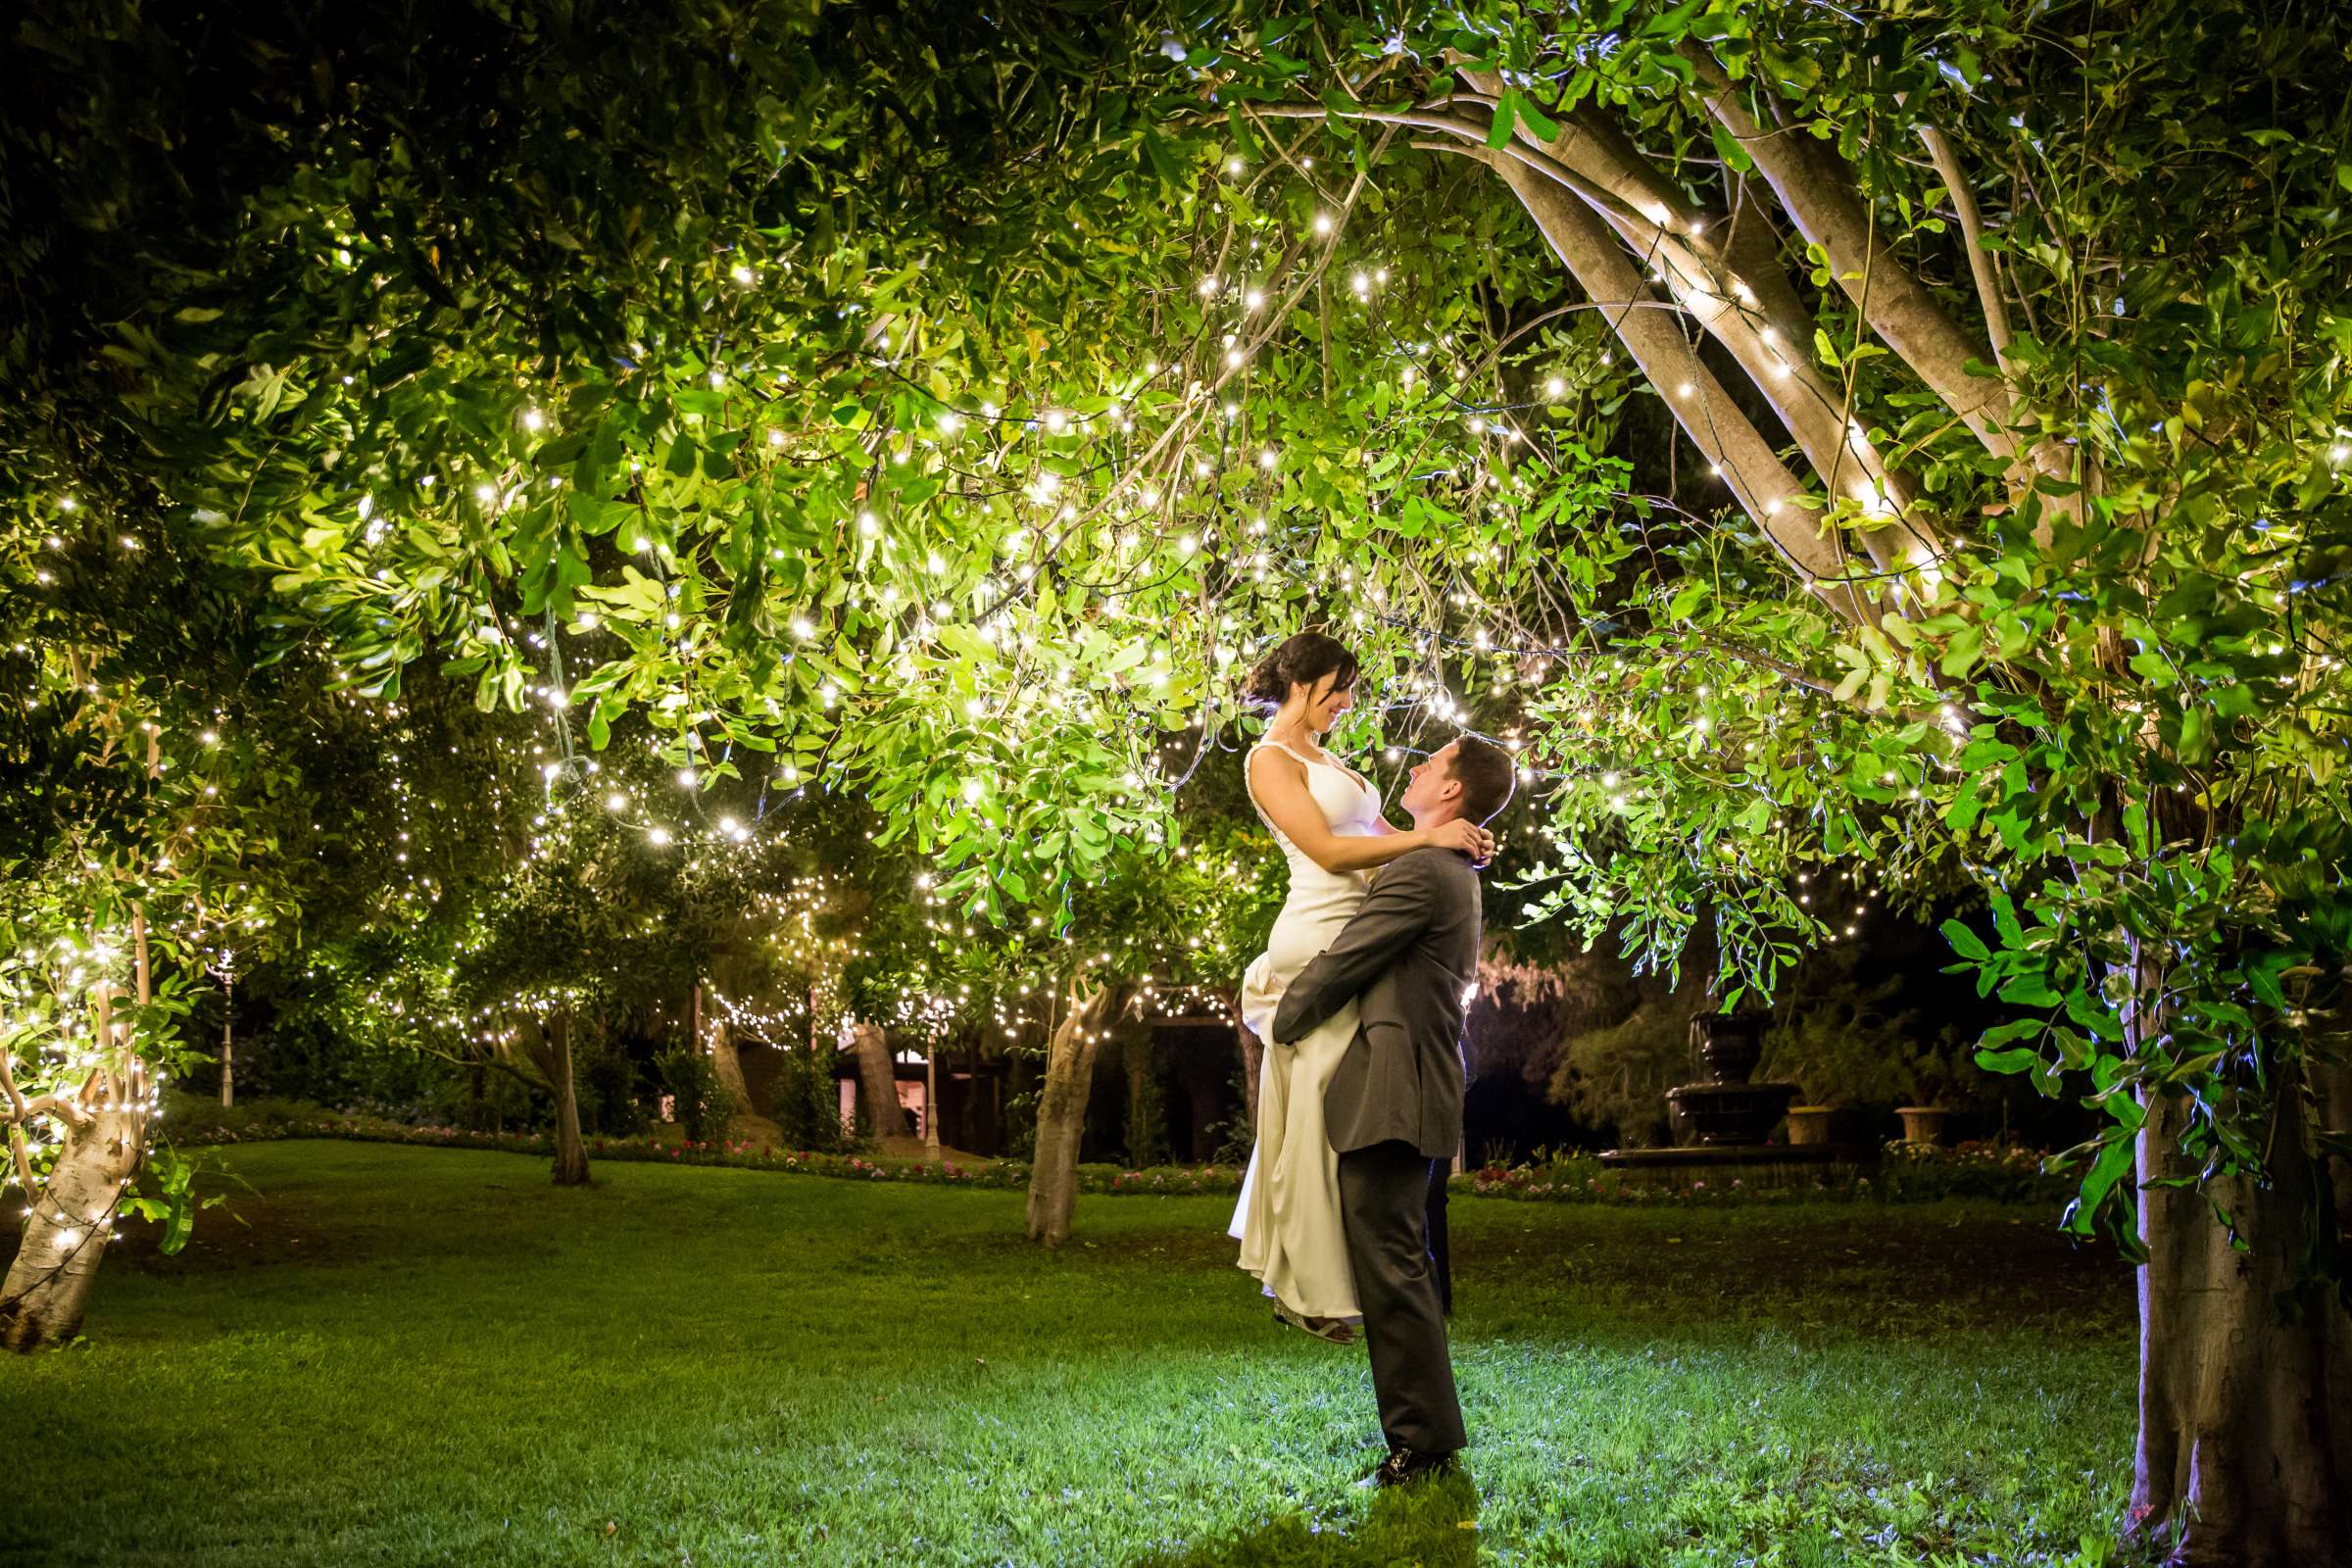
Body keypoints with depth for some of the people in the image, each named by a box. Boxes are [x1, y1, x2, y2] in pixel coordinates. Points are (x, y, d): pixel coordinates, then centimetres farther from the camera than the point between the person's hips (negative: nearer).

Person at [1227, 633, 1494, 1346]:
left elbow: (1384, 837, 16)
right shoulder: (1269, 761, -4)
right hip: (1320, 936, -9)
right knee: (1319, 1108, -6)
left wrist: (1458, 841, -2)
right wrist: (1429, 836, -18)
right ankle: (1309, 1289, 0)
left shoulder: (1329, 763, 22)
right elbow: (1327, 850, -14)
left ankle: (1300, 1278, 18)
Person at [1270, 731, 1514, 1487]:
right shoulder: (1458, 876, 19)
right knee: (1402, 1267, 16)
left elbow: (1339, 964, -12)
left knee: (1390, 1268, -8)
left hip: (1390, 1091, -11)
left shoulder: (1420, 870, -14)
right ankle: (1427, 1432, 24)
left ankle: (1422, 1440, -5)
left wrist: (1276, 1023, 2)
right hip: (1422, 1088, 11)